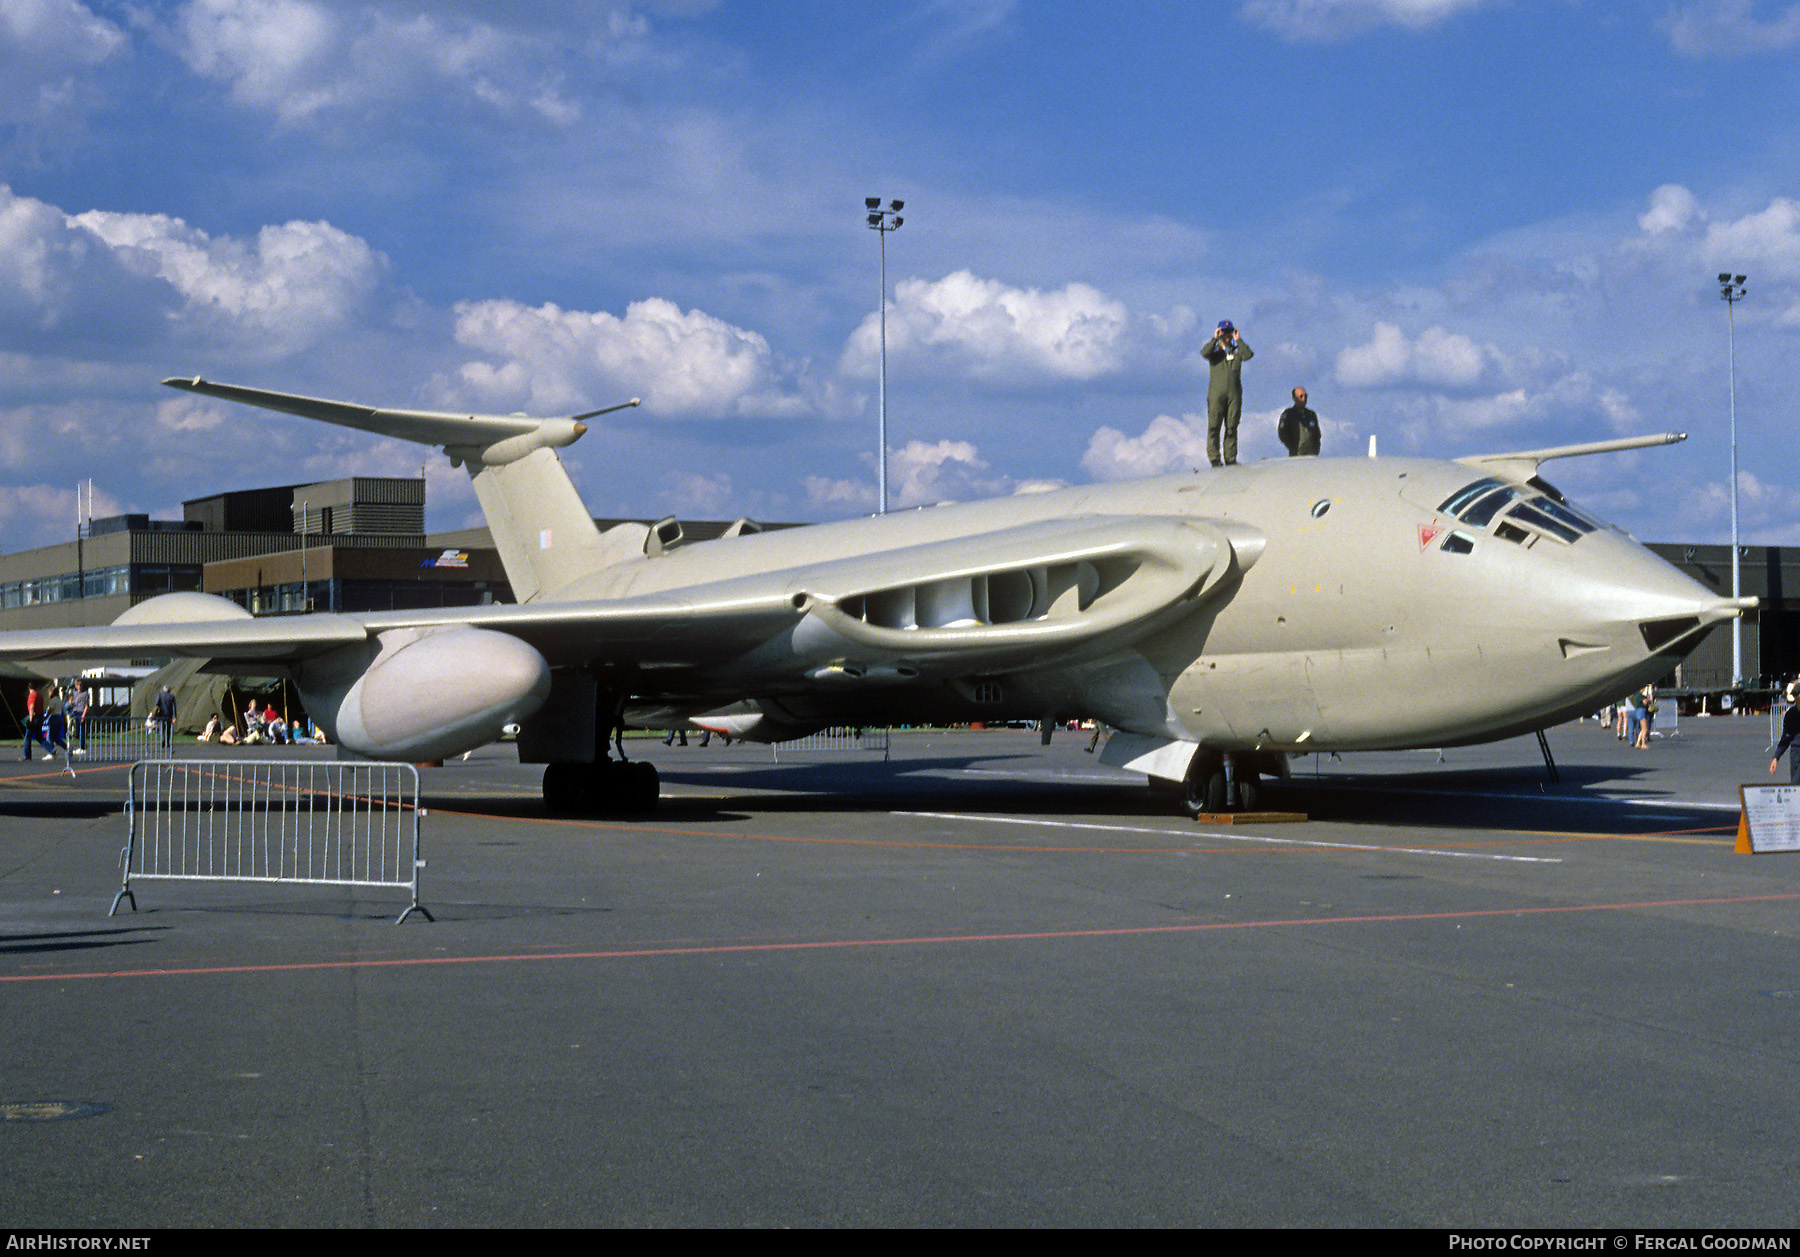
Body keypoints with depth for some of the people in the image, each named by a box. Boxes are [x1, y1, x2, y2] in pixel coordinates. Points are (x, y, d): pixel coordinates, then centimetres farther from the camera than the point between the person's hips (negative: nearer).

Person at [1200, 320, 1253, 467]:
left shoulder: (1237, 351, 15)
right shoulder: (1215, 350, 12)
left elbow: (1248, 355, -5)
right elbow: (1204, 353, -10)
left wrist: (1238, 340, 0)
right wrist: (1215, 339, -4)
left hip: (1234, 394, 2)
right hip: (1216, 393, -2)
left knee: (1232, 427, 1)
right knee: (1214, 426, -8)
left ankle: (1230, 459, 5)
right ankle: (1214, 458, -7)